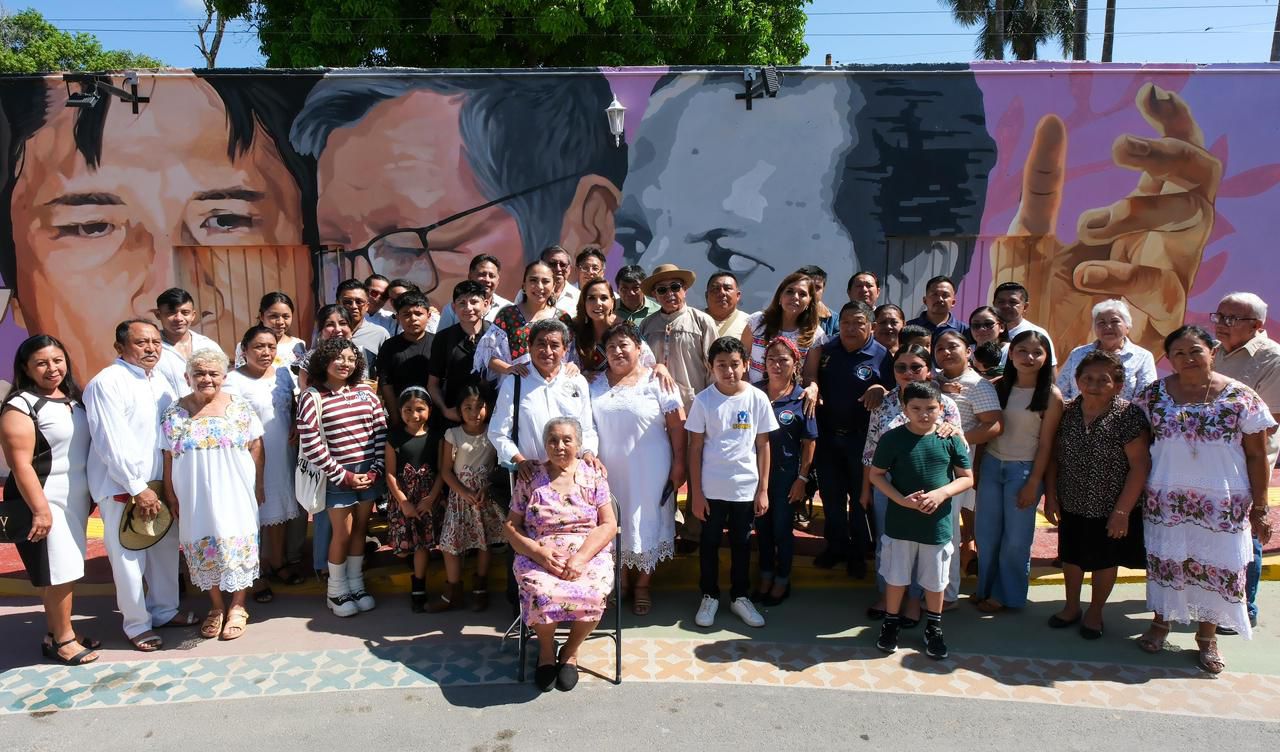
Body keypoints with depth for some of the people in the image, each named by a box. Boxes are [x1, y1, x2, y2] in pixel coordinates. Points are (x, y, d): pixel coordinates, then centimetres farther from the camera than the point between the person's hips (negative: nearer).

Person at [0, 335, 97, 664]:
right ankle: (62, 639, 12)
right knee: (58, 572, -2)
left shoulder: (74, 399, 10)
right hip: (46, 501, -7)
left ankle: (56, 634, 25)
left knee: (64, 571, 13)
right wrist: (39, 509, -21)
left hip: (76, 498, 7)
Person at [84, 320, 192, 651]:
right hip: (122, 486, -7)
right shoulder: (107, 383, -14)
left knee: (166, 548, 16)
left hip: (159, 481, 7)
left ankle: (164, 610, 33)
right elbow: (112, 443, -17)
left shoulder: (160, 380, 8)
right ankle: (136, 625, 19)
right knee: (129, 558, 3)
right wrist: (138, 488, -16)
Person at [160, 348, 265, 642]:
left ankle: (237, 607, 19)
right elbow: (167, 457, 4)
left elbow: (256, 447, 1)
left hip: (235, 494, -1)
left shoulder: (240, 408, -1)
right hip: (195, 497, 1)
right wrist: (170, 495, 3)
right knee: (204, 549, 8)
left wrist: (258, 485, 0)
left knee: (237, 547, 2)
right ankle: (216, 607, 25)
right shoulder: (173, 413, 1)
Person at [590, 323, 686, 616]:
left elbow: (677, 423, -8)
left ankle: (644, 584, 23)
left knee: (646, 522, 6)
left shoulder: (656, 381, -7)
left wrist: (679, 462, -12)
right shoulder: (596, 384, 6)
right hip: (610, 468, 4)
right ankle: (620, 580, 29)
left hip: (648, 469, -3)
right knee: (614, 523, 12)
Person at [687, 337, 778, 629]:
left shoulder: (757, 398, -5)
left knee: (741, 543, 15)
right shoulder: (704, 400, -8)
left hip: (746, 487, 1)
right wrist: (696, 493, -6)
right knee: (709, 542, 12)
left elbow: (763, 445, 1)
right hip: (711, 488, -1)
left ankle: (740, 596, 31)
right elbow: (695, 448, -4)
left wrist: (763, 489, 0)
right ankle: (709, 596, 29)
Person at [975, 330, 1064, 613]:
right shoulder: (999, 386, 1)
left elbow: (1045, 444, -8)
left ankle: (1007, 595, 26)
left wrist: (1033, 484, -9)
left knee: (1015, 539, 8)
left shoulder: (1051, 396, -8)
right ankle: (986, 588, 30)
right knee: (985, 534, 12)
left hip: (1023, 470, -3)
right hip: (991, 465, 3)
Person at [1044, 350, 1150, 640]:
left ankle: (1095, 612, 36)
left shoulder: (1128, 415, -17)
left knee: (1105, 560, 15)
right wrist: (1050, 497, -1)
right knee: (1071, 556, 19)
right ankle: (1072, 607, 39)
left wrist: (1122, 511, -17)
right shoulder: (1067, 412, -6)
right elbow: (1054, 456, 2)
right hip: (1071, 505, 4)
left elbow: (1140, 465, -17)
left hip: (1110, 510, -3)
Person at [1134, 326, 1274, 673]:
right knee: (1165, 561, 12)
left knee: (1217, 566, 7)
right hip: (1166, 501, 1)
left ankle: (1207, 636, 28)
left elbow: (1257, 457, -1)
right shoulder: (1153, 396, -1)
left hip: (1223, 504, -1)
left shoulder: (1241, 398, -5)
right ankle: (1161, 621, 33)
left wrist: (1259, 509, -1)